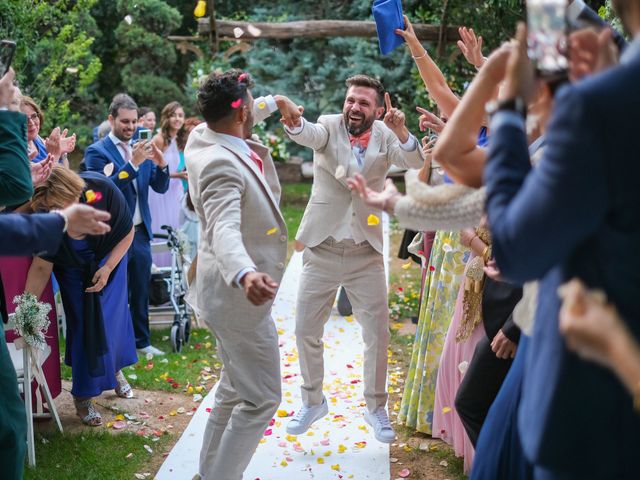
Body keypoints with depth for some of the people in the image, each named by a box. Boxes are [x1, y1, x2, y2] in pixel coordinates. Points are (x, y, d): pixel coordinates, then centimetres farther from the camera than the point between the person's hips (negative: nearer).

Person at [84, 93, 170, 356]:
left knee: (141, 291, 13)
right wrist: (133, 163, -27)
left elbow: (160, 187, 7)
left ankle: (142, 341, 25)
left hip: (140, 233, 6)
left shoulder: (140, 149, 9)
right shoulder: (97, 151, -8)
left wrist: (161, 164, -13)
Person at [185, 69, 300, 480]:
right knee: (261, 399, -2)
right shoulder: (221, 164, -28)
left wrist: (274, 102, 37)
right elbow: (225, 229, -44)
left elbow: (238, 120, 25)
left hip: (231, 291, 11)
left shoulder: (203, 136, 0)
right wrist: (245, 274, -61)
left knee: (235, 391, 22)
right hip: (240, 296, -11)